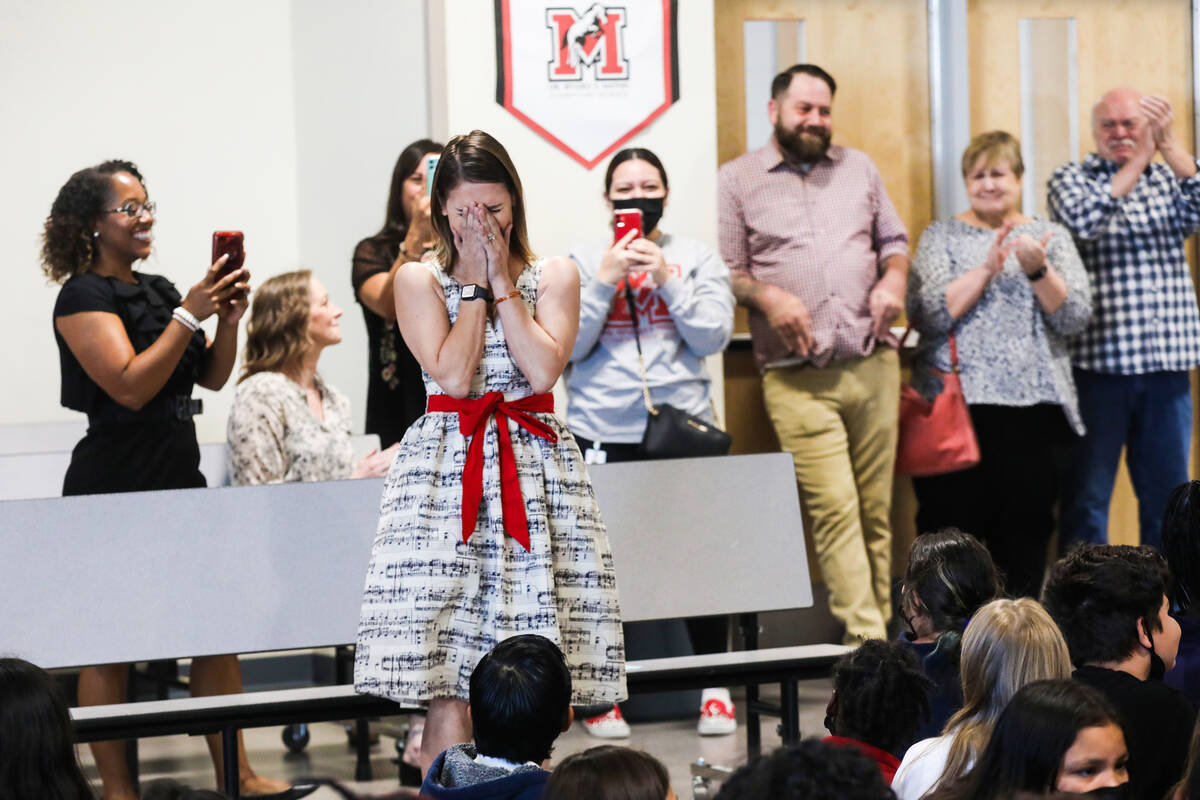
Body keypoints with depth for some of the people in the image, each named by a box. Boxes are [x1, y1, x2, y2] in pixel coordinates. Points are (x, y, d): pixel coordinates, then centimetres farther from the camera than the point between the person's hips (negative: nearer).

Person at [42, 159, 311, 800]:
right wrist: (190, 314, -20)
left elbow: (212, 377, 15)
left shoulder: (157, 290, 14)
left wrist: (229, 318, -2)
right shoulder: (84, 296, -9)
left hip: (179, 478, 8)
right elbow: (131, 386, -19)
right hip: (115, 487, -8)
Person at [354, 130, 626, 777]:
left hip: (536, 470, 1)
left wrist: (501, 280, -4)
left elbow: (544, 367, -7)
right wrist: (476, 283, -3)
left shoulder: (553, 277, 9)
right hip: (445, 473, -1)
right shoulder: (417, 280, 6)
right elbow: (452, 374, -8)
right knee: (444, 695, -10)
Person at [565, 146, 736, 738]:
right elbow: (566, 344, 0)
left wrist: (666, 279, -9)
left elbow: (713, 337, -1)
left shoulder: (697, 259, 9)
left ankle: (715, 689, 9)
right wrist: (605, 279, -8)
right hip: (601, 434, 0)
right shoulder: (581, 262, 8)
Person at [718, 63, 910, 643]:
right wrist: (767, 297, -15)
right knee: (834, 509, -10)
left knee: (876, 507, 3)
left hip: (873, 365, 4)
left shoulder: (858, 168, 18)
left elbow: (894, 240, 22)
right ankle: (867, 642, -11)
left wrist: (894, 279, 2)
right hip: (798, 380, -4)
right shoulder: (737, 180, 6)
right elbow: (725, 271, 2)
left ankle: (881, 626, 10)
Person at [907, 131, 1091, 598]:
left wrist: (1038, 270, -12)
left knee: (1025, 532, 1)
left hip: (1033, 406, 1)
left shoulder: (1051, 237, 14)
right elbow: (930, 315, -5)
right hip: (957, 405, -1)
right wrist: (987, 268, -12)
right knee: (950, 527, -5)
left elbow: (1075, 317, 3)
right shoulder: (941, 237, 9)